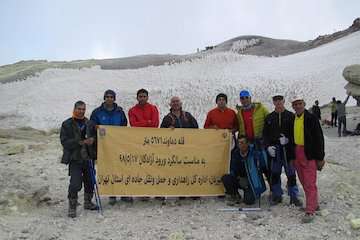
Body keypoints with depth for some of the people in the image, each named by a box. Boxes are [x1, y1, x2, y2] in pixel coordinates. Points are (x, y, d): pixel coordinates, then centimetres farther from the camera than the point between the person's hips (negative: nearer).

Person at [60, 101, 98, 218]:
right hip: (75, 158, -4)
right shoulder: (67, 124, -2)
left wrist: (92, 140, -8)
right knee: (76, 183, -11)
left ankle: (88, 202, 32)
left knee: (90, 181, 12)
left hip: (87, 157, 5)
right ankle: (72, 207, 5)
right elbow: (64, 141, -9)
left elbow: (93, 136, 17)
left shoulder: (88, 123, 9)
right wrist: (79, 142, -21)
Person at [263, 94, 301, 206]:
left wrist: (288, 139, -16)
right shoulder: (269, 117, 8)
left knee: (291, 174, 5)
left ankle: (294, 196, 16)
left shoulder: (291, 116, 0)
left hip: (288, 150, -2)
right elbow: (265, 134, 9)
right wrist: (268, 146, -4)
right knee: (274, 174, 8)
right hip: (274, 150, 2)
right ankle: (277, 195, 21)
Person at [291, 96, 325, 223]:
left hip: (309, 155, -7)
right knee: (304, 182, 14)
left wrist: (320, 158, -10)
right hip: (297, 154, 7)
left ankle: (310, 211, -3)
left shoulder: (311, 118, -9)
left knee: (310, 183, -7)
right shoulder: (292, 120, 10)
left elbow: (319, 138, -9)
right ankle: (314, 204, 29)